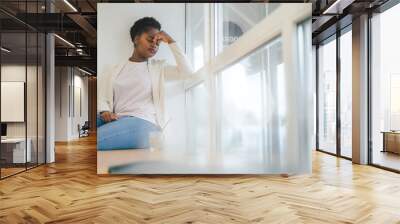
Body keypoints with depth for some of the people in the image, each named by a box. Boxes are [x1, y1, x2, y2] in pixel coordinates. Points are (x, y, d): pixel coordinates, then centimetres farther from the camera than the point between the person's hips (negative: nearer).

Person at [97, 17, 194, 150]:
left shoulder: (158, 67, 17)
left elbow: (187, 72, 2)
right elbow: (100, 96, 11)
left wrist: (171, 41, 6)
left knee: (98, 139, -31)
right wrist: (104, 111, -12)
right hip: (117, 122, 3)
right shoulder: (114, 71, 20)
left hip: (143, 123, -3)